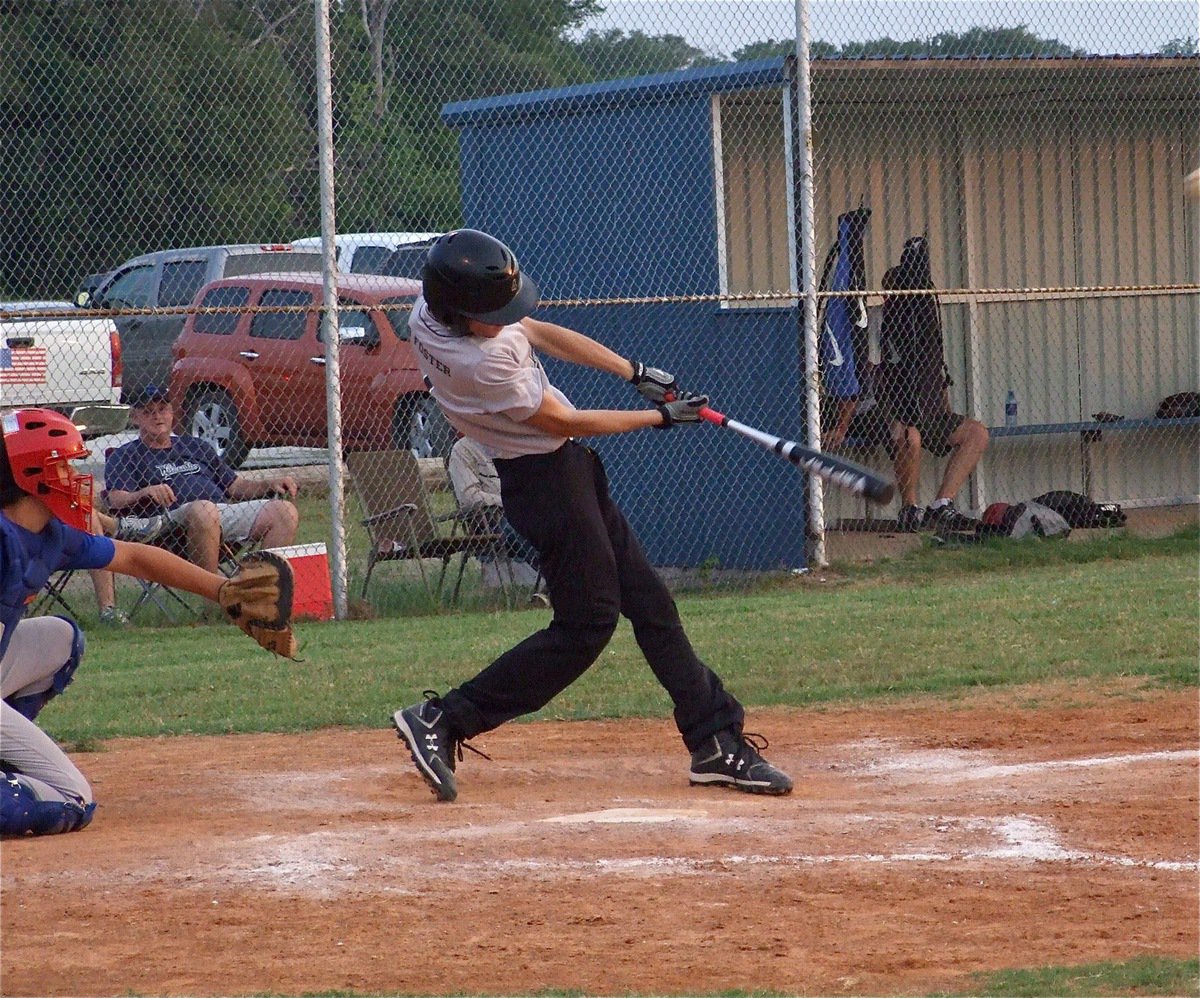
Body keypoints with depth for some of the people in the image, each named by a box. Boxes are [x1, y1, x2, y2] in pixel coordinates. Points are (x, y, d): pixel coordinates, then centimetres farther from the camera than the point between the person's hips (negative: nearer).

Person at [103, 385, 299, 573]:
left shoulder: (195, 446, 33)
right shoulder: (126, 455, 17)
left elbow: (235, 486, 32)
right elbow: (115, 499, -1)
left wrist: (270, 484, 13)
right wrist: (145, 493, -23)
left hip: (227, 511, 6)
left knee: (285, 511, -16)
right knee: (203, 509, -41)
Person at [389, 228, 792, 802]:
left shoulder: (433, 306, -5)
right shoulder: (480, 363, -30)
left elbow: (540, 333, 9)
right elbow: (565, 422, -17)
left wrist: (634, 373, 5)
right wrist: (662, 417, -6)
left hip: (568, 472, 10)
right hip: (545, 479, -10)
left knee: (648, 602, 10)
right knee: (586, 624, -5)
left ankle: (717, 743, 15)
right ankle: (442, 721, -2)